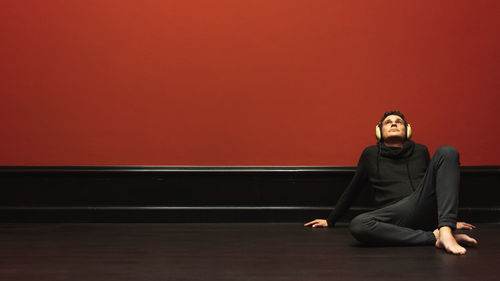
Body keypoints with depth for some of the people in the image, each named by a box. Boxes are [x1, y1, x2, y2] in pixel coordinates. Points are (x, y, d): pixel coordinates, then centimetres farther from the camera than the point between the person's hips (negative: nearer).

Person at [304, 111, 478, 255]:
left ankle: (445, 231, -33)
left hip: (427, 211, 2)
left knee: (447, 152, -16)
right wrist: (330, 220, 32)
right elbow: (353, 190, 29)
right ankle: (435, 237, -31)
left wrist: (451, 221, 38)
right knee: (357, 225, -34)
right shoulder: (371, 154, 22)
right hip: (397, 218, -2)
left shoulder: (421, 151, 26)